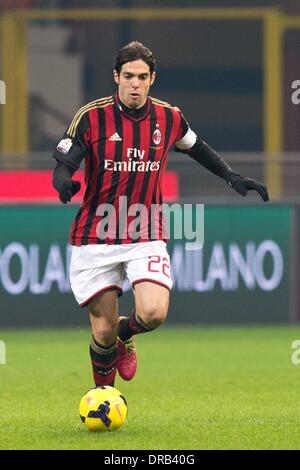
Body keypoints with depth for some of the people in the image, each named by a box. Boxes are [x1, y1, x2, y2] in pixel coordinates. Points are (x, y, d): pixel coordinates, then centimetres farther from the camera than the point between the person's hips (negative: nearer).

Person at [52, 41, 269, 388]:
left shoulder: (168, 118, 2)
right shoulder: (92, 116, -8)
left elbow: (196, 148, 21)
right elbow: (62, 164, -11)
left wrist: (232, 177, 13)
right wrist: (64, 181, -34)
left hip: (146, 238, 2)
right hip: (95, 239, -2)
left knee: (153, 313, -20)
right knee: (104, 329, -2)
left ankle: (124, 335, 17)